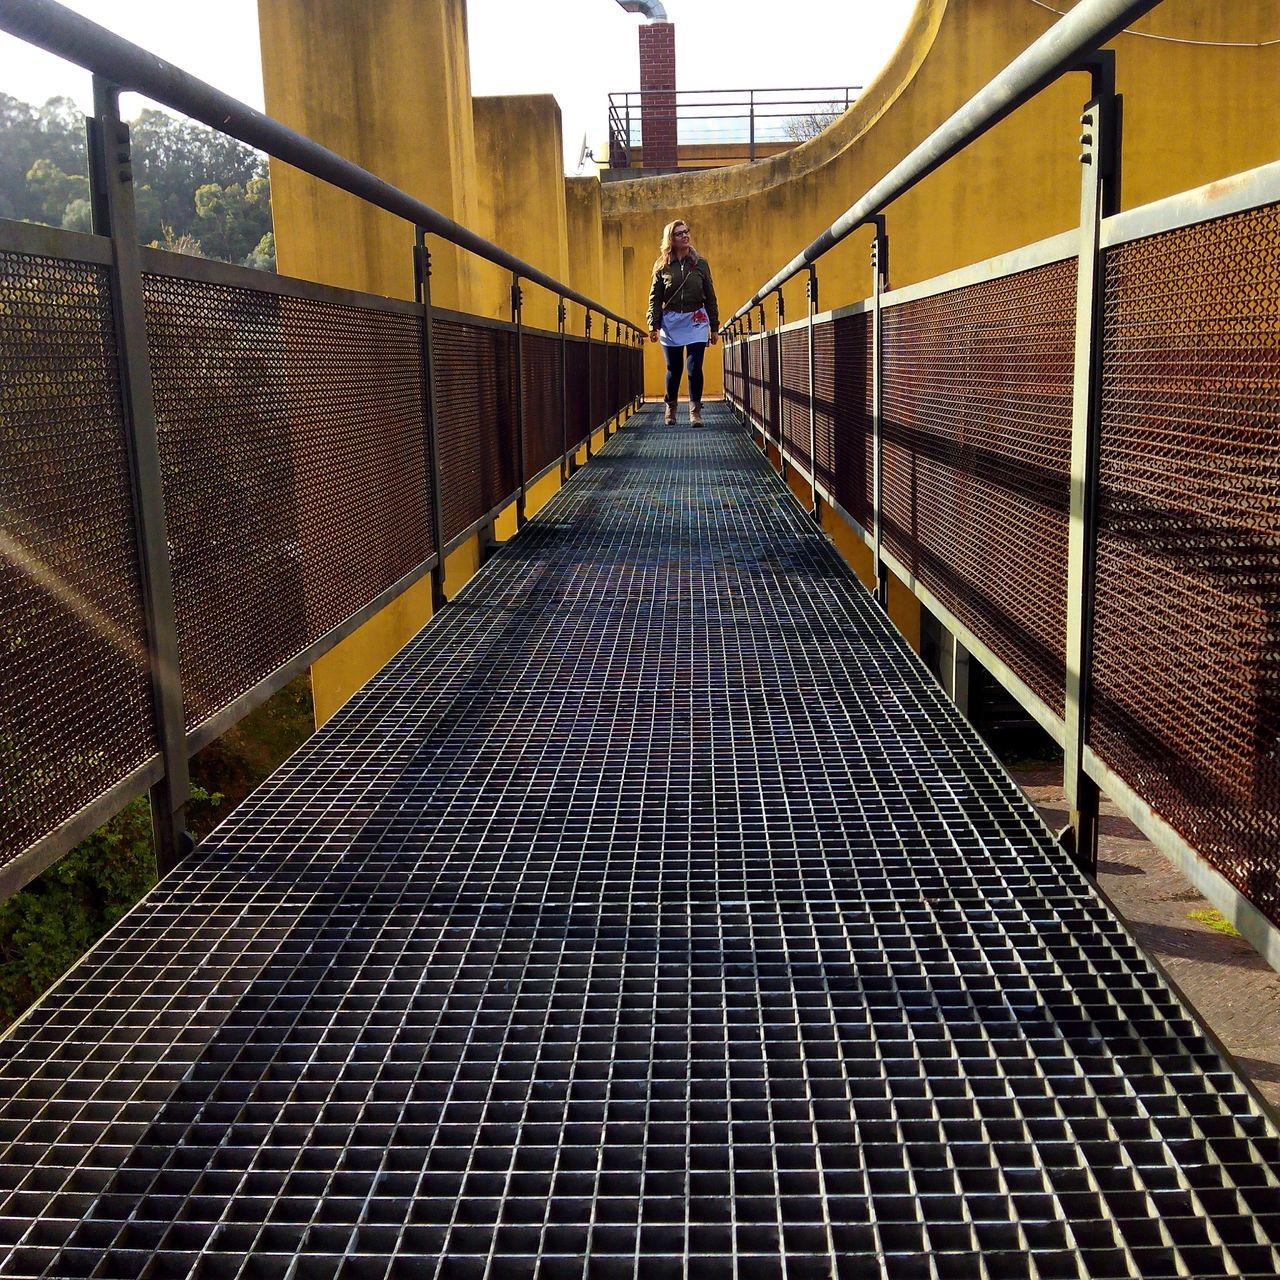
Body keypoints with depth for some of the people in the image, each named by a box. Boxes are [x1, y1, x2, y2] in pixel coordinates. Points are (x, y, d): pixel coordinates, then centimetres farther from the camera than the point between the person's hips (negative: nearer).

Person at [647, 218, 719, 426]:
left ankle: (695, 412, -1)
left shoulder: (700, 263, 5)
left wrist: (714, 327, 5)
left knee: (695, 368, -7)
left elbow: (710, 297, 7)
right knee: (673, 369, 6)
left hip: (696, 321, 0)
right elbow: (655, 298, 4)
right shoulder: (662, 266, 4)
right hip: (671, 323, 0)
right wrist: (653, 326, -4)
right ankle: (670, 408, 24)